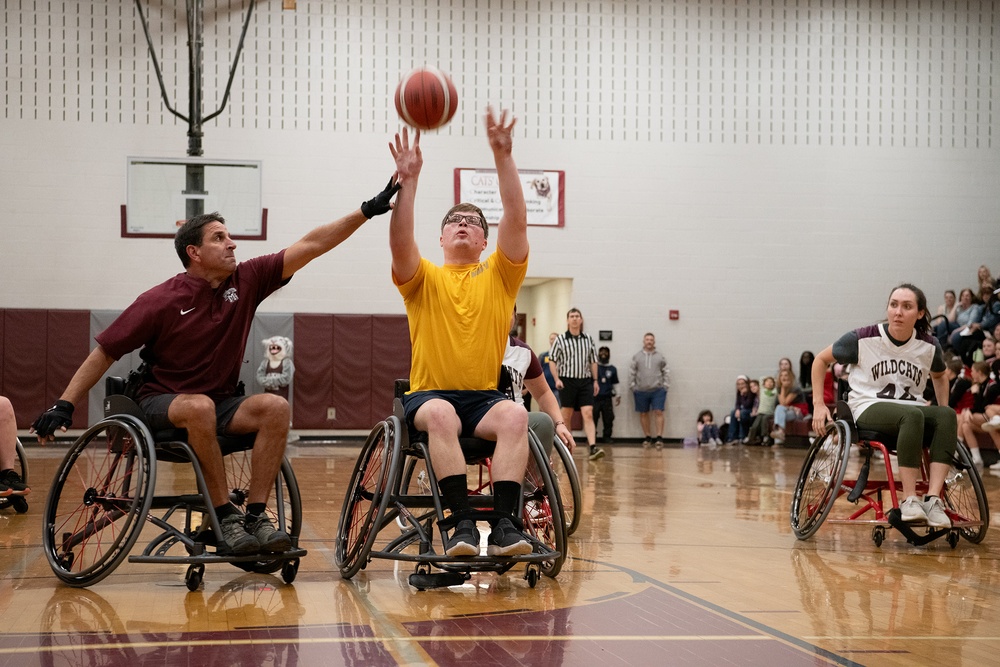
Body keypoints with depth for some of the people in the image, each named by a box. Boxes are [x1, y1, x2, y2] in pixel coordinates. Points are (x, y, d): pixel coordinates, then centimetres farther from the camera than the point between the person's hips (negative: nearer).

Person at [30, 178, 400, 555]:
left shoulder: (245, 281, -2)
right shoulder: (160, 302, -13)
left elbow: (311, 246, -6)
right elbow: (104, 352, -8)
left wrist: (367, 211, -13)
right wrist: (64, 405, -15)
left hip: (222, 405, 4)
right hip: (162, 403, -4)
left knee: (275, 407, -25)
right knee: (200, 406, -38)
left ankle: (256, 516, -24)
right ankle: (225, 519, -30)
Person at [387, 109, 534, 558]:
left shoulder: (499, 275, 12)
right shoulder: (424, 278, 10)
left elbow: (517, 221, -3)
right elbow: (400, 242, -12)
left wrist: (503, 156, -13)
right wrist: (408, 180, -22)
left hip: (484, 396, 1)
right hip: (429, 394, -1)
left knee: (515, 416, -32)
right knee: (440, 414, -36)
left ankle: (505, 524, -36)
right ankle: (461, 522, -38)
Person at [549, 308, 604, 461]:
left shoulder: (588, 339, 9)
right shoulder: (560, 339, 1)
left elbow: (593, 361, 15)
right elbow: (552, 361, 2)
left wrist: (595, 380, 11)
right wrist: (557, 379, -9)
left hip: (585, 381, 1)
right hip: (567, 381, -1)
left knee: (588, 414, -11)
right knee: (566, 416, 6)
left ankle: (593, 447, -20)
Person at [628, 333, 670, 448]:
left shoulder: (660, 357, 6)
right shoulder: (636, 357, 6)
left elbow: (666, 372, 7)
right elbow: (631, 373, 6)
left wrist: (665, 386, -1)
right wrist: (632, 386, 0)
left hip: (658, 390, -1)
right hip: (641, 391, 1)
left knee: (658, 412, -8)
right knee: (643, 414, 6)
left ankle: (659, 437, -7)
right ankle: (647, 437, 16)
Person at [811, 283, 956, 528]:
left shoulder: (929, 346, 2)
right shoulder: (863, 339, -8)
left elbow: (939, 376, 24)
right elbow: (821, 360, 6)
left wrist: (943, 412, 11)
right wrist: (818, 404, -1)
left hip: (911, 409, 4)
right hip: (868, 410, -4)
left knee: (947, 415, -29)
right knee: (912, 416, -37)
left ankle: (933, 499, -36)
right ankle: (909, 500, -36)